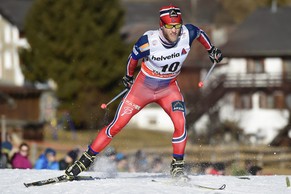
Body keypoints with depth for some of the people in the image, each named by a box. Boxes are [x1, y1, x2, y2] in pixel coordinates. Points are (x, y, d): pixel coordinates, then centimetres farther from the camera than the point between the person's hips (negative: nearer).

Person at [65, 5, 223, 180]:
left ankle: (177, 166, -5)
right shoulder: (149, 41, -29)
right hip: (143, 86, -2)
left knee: (180, 123, -23)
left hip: (169, 88, 2)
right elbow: (133, 57, -7)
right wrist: (129, 76, 10)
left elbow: (200, 33, 4)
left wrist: (211, 50, 19)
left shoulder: (188, 34, -22)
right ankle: (86, 160, 11)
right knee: (116, 126, -3)